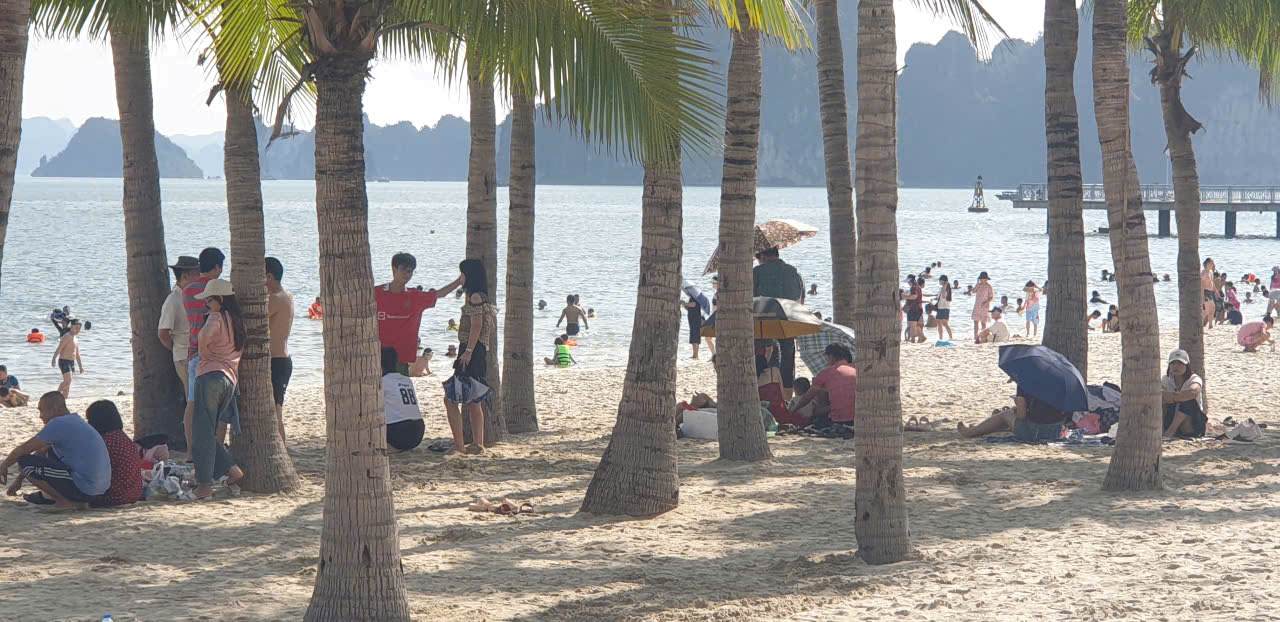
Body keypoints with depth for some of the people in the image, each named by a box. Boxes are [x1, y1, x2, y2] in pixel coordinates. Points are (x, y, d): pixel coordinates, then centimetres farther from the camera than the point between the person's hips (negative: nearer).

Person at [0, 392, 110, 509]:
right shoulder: (75, 420, 17)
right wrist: (18, 480, 28)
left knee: (25, 461, -8)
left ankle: (67, 501, -5)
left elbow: (25, 449, -7)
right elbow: (42, 451, 24)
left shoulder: (58, 424, -13)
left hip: (84, 490, -10)